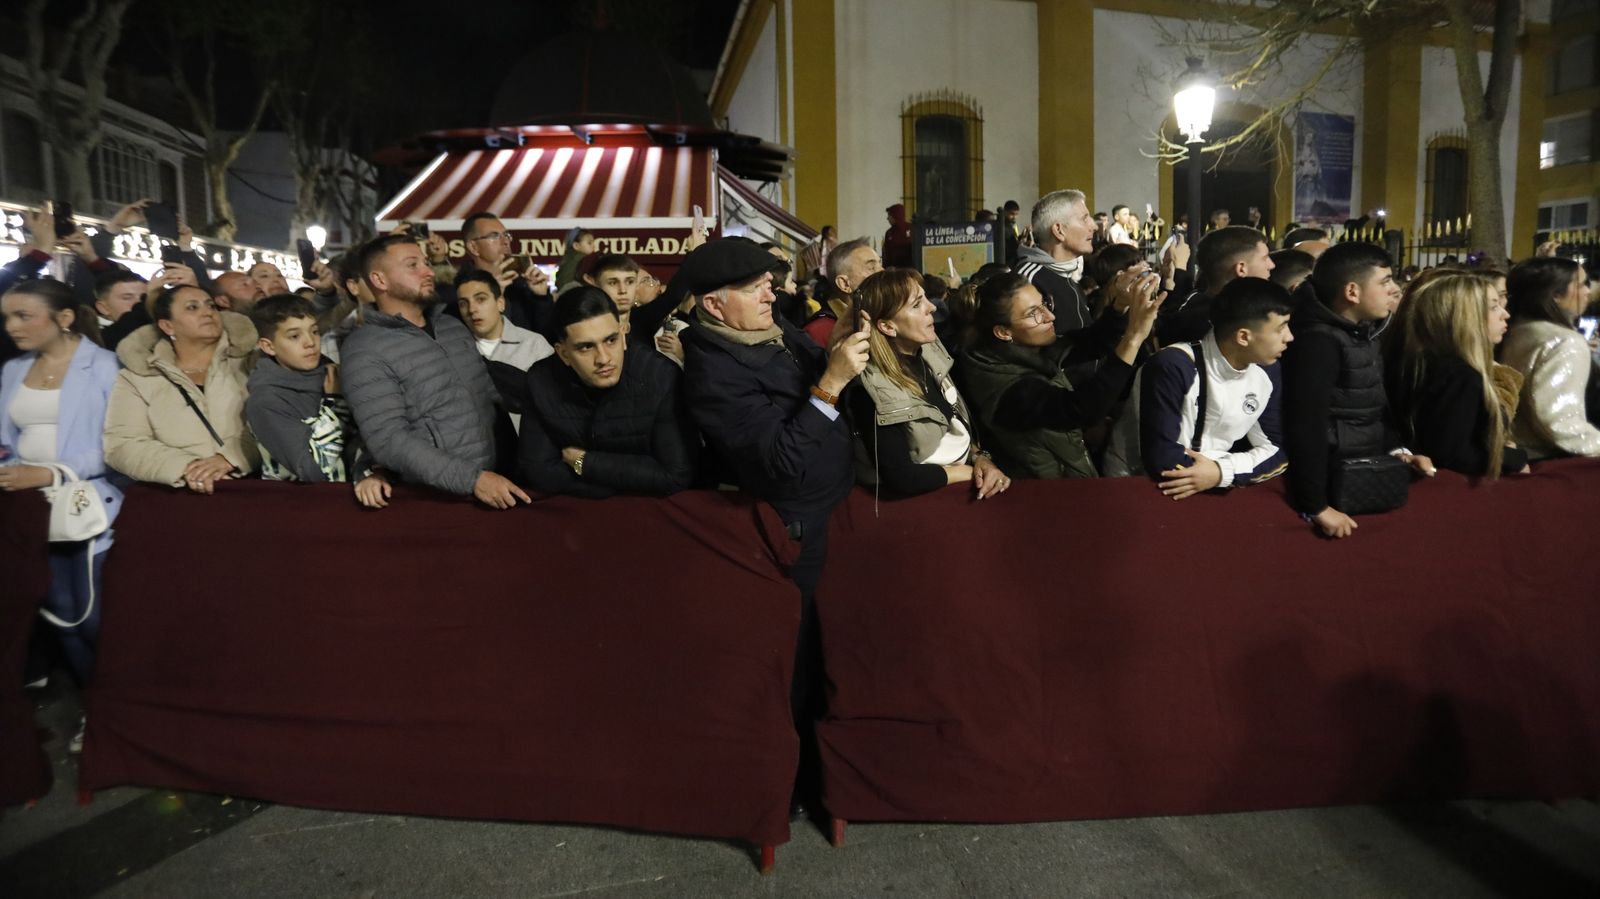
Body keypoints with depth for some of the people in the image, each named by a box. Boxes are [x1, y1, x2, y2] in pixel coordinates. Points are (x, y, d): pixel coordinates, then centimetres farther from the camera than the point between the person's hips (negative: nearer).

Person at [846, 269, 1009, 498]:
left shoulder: (929, 352, 1)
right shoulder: (871, 391, -22)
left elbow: (963, 422, 10)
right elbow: (901, 478, -24)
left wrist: (980, 458, -9)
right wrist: (970, 471, -14)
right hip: (927, 496, -6)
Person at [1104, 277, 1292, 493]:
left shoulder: (1260, 382, 0)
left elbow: (1279, 450, 2)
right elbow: (1161, 461, -26)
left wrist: (1223, 471, -16)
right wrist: (1236, 463, -15)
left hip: (1205, 491, 5)